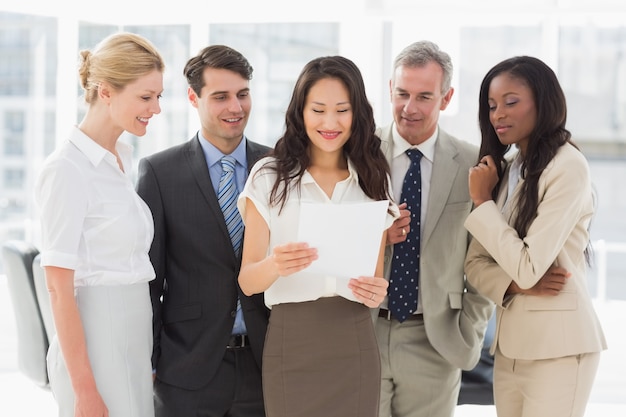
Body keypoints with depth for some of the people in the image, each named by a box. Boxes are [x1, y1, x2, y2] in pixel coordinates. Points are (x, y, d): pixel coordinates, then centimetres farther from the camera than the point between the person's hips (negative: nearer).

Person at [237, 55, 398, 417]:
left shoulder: (373, 181, 7)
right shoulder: (269, 177, -1)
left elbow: (376, 276, 11)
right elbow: (247, 281, -6)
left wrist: (377, 292, -12)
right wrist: (275, 265, -28)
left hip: (356, 346, 2)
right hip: (292, 345, -2)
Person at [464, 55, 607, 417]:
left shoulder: (568, 166, -14)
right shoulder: (505, 168, 10)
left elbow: (528, 268, -18)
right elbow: (476, 262, 8)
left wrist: (483, 201, -9)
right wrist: (515, 283, -13)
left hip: (557, 348, -7)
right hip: (510, 345, 7)